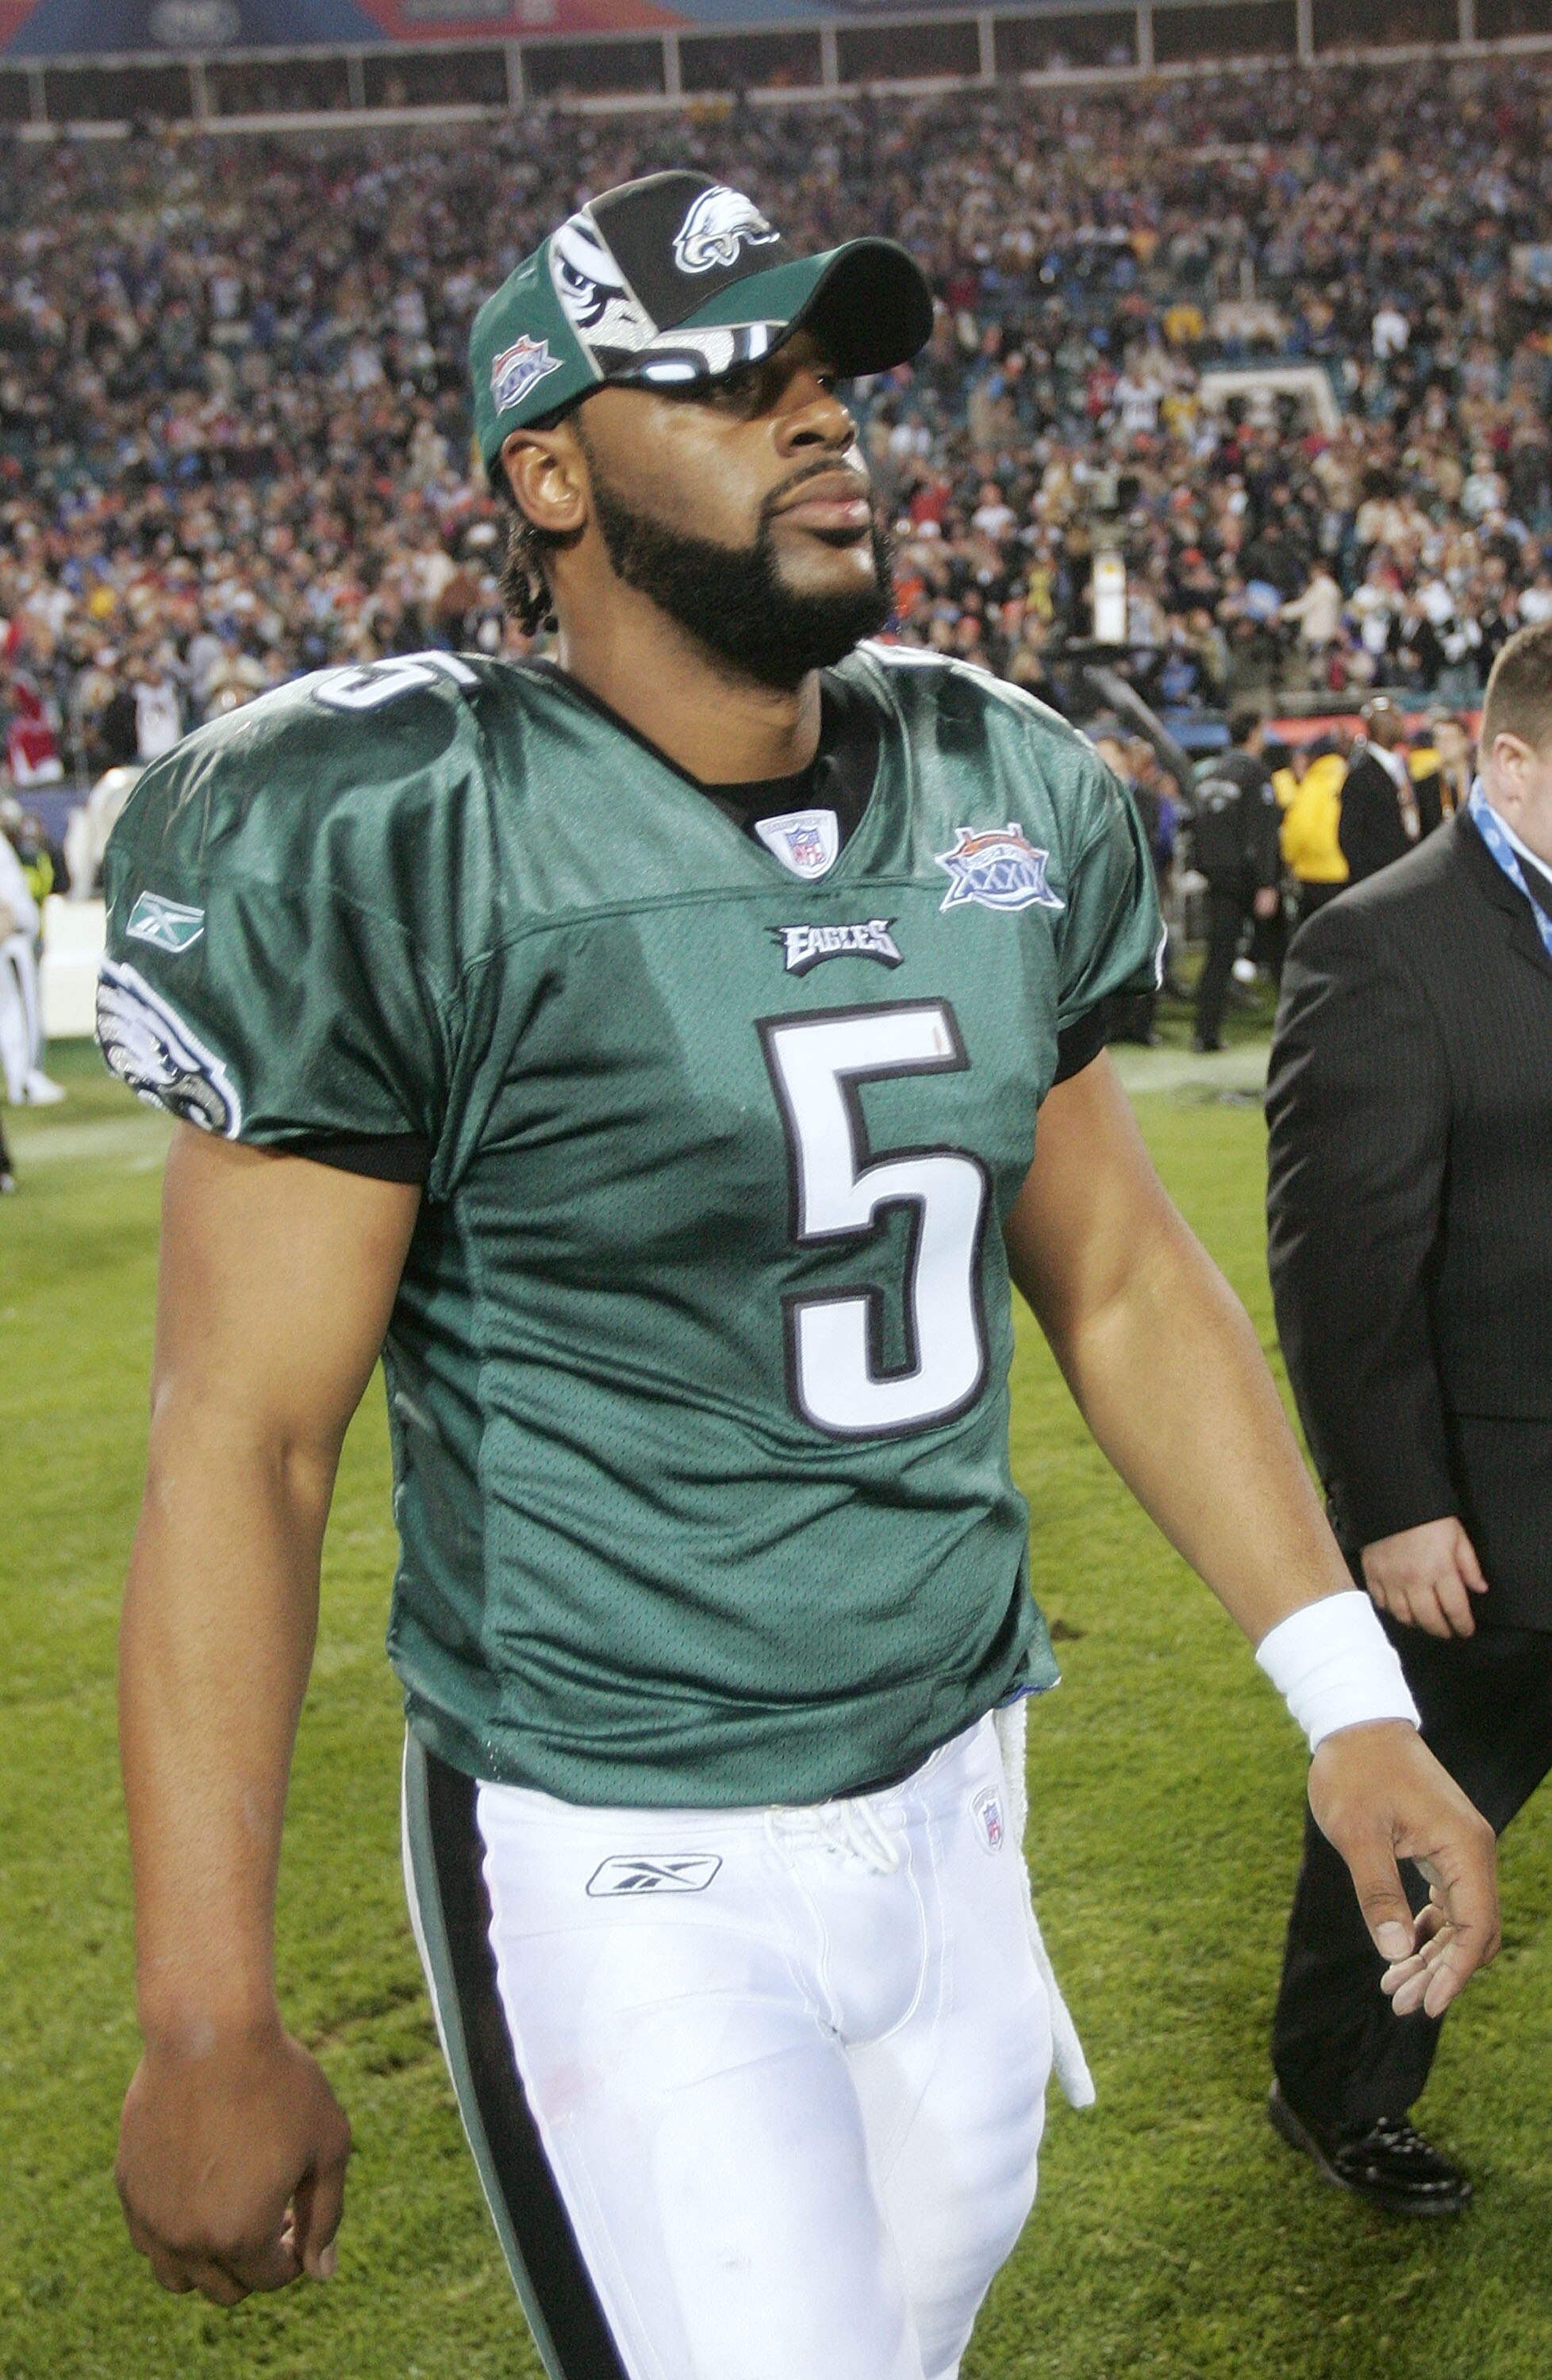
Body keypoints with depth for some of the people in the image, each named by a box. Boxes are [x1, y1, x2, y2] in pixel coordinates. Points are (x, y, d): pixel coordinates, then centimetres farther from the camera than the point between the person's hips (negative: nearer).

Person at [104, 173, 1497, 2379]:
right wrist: (209, 2019, -15)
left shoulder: (1005, 808, 3)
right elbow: (244, 1437, -15)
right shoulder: (394, 853, -17)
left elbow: (1120, 1279, 11)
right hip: (626, 1863, -6)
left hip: (953, 1795, 7)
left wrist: (1354, 1700, 7)